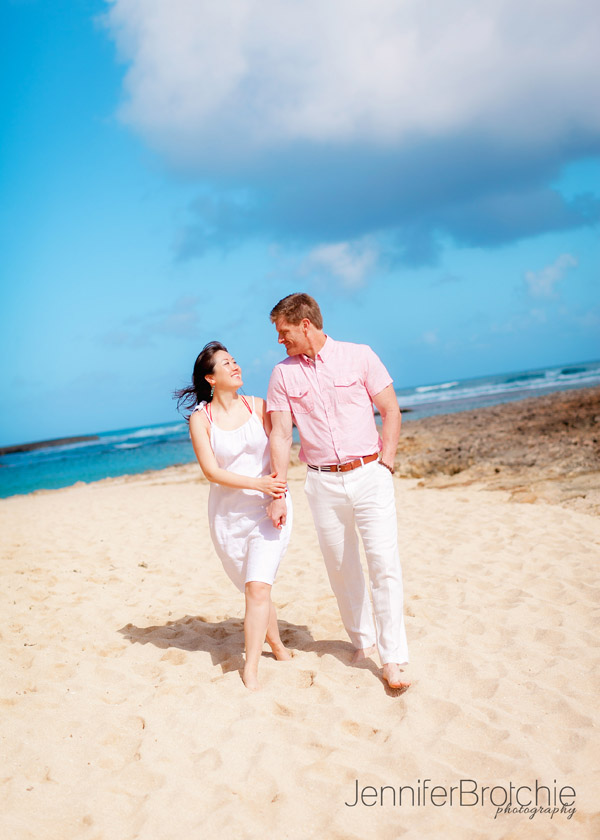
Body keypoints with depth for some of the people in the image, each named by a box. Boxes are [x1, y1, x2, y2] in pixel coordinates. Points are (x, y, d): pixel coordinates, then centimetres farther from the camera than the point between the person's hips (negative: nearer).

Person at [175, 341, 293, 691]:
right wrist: (258, 484, -19)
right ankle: (277, 644, 37)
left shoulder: (258, 406, 1)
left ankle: (251, 669, -3)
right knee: (255, 587, 13)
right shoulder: (200, 419, -4)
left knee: (258, 588, -11)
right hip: (229, 513, 1)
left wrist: (277, 491, -14)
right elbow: (212, 472, -9)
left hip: (269, 508, 0)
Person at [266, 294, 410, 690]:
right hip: (323, 483, 3)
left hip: (369, 475, -2)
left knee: (385, 564, -8)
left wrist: (385, 465, -6)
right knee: (341, 568, 10)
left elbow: (391, 411, 2)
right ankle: (363, 639, 29)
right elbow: (281, 436, 3)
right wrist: (277, 495, -2)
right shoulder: (283, 374, 5)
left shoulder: (359, 356, 0)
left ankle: (392, 659, -2)